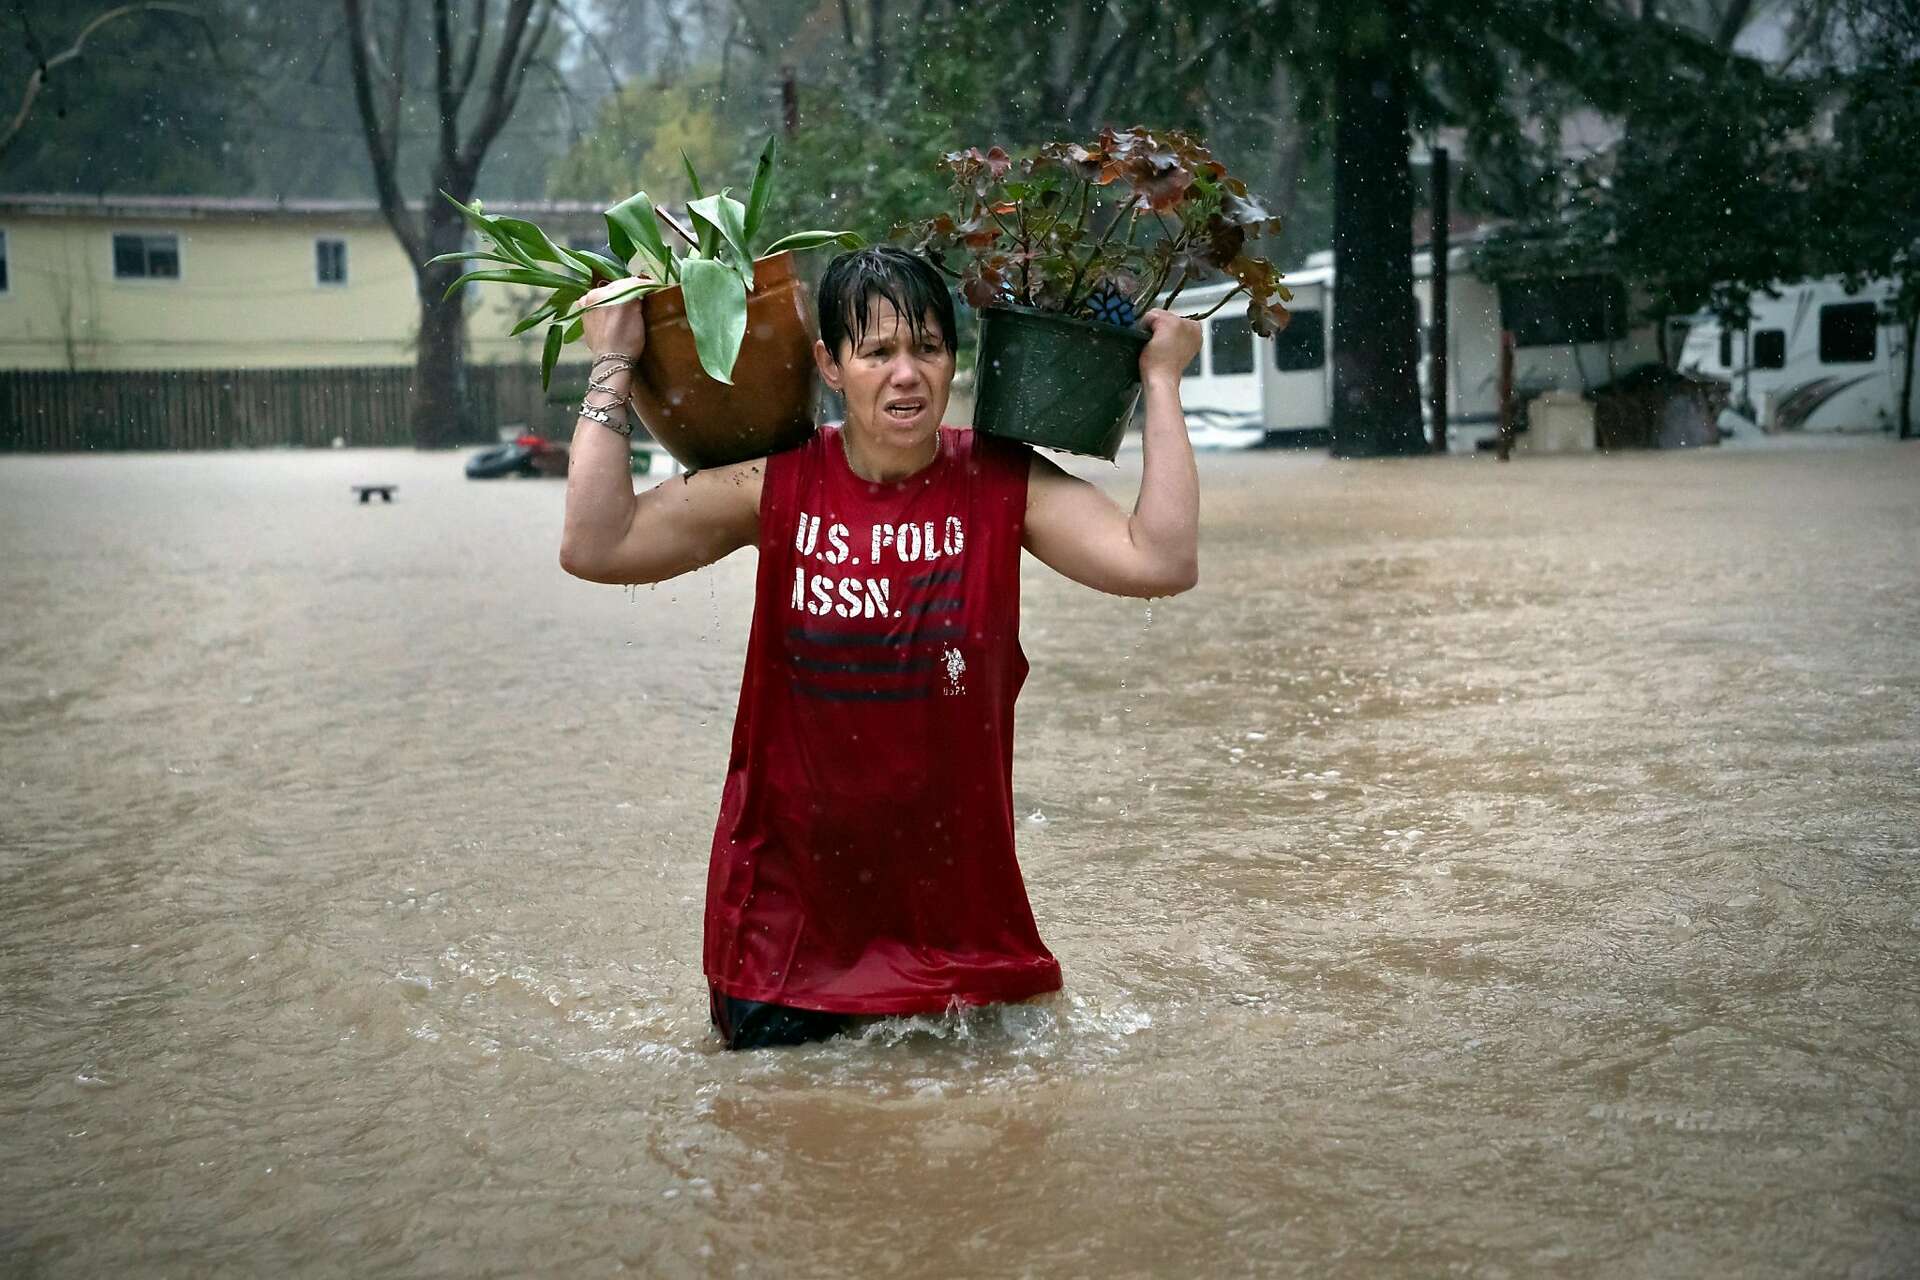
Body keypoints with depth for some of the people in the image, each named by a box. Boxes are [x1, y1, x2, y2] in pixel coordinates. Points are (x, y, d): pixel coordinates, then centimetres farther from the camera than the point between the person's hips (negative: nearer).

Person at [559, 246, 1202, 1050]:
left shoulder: (1003, 484, -6)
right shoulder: (776, 485, -6)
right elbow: (596, 546, -13)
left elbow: (1161, 561, -19)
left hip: (957, 885, 0)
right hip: (791, 886, 0)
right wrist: (613, 369, -10)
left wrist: (1161, 383, -15)